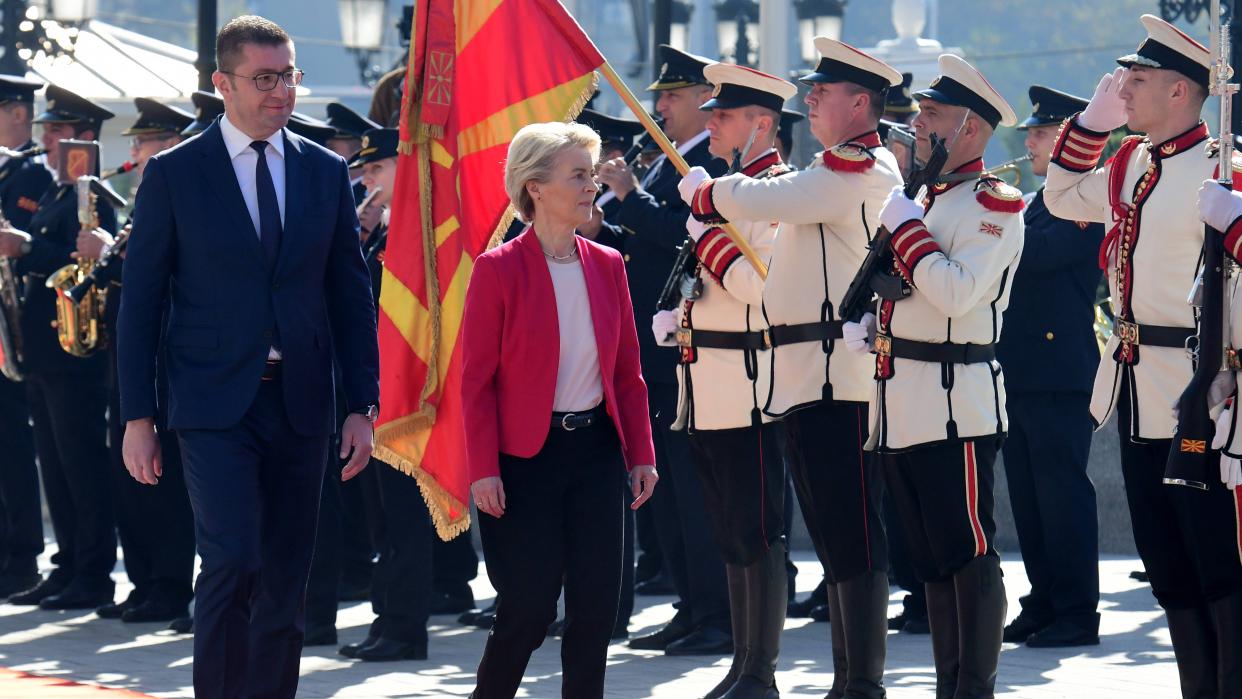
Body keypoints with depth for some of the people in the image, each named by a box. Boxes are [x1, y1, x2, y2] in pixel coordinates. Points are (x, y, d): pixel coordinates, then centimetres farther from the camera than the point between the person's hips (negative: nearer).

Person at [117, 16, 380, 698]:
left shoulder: (326, 173, 9)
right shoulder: (174, 174, -1)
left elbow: (352, 296, 11)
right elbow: (140, 301, 1)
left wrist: (363, 405, 4)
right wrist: (137, 416, -3)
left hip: (300, 404, 4)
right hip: (215, 404, -4)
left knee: (285, 583, 6)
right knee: (232, 561, -17)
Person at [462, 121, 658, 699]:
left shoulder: (607, 266, 6)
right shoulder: (499, 269, -9)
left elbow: (627, 371, 11)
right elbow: (477, 379, -8)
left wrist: (641, 454, 5)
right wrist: (483, 470, -14)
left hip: (595, 449, 5)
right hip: (526, 456, -5)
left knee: (596, 606, 2)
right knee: (528, 610, -5)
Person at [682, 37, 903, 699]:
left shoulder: (860, 171, -12)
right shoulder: (837, 171, 21)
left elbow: (756, 201, -19)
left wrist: (708, 194, 0)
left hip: (838, 377, -11)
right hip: (804, 377, 11)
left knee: (853, 538, -9)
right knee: (833, 539, 13)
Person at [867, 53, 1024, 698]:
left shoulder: (993, 205, -9)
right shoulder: (922, 200, 18)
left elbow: (957, 293, -23)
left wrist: (905, 227, -15)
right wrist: (869, 327, 10)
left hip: (956, 402, -9)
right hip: (902, 405, 9)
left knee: (968, 552, -6)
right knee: (931, 558, 12)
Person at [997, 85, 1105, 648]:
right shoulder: (1036, 204, 19)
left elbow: (1035, 253, -22)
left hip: (1060, 373, -9)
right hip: (1018, 369, 9)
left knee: (1062, 493, -7)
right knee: (1028, 495, 10)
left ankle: (1077, 613, -3)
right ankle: (1043, 605, 16)